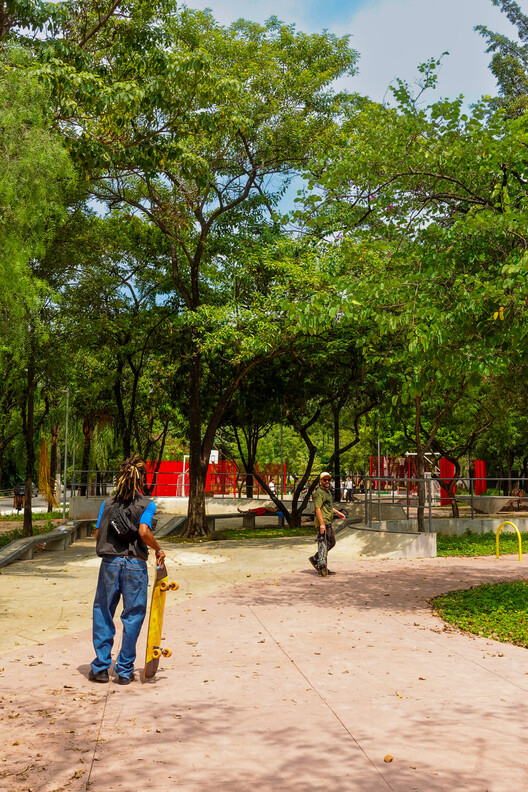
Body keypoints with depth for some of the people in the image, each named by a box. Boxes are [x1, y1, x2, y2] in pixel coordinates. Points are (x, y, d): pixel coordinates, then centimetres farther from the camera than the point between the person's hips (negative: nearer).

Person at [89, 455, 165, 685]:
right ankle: (124, 671, 13)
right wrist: (158, 549, -3)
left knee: (103, 614, 13)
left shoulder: (108, 504, 6)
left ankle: (100, 668, 15)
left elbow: (98, 534, 2)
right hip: (135, 565, -2)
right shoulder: (146, 504, -3)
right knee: (132, 617, 8)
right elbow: (144, 531, -17)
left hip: (110, 562, 2)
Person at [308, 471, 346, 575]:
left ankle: (315, 558, 19)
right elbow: (317, 509, -22)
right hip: (323, 523, -10)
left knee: (332, 543, 15)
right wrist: (322, 524, -27)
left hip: (328, 523, 10)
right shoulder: (319, 493, -14)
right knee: (326, 545, -8)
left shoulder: (328, 491, 18)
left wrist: (338, 512, 29)